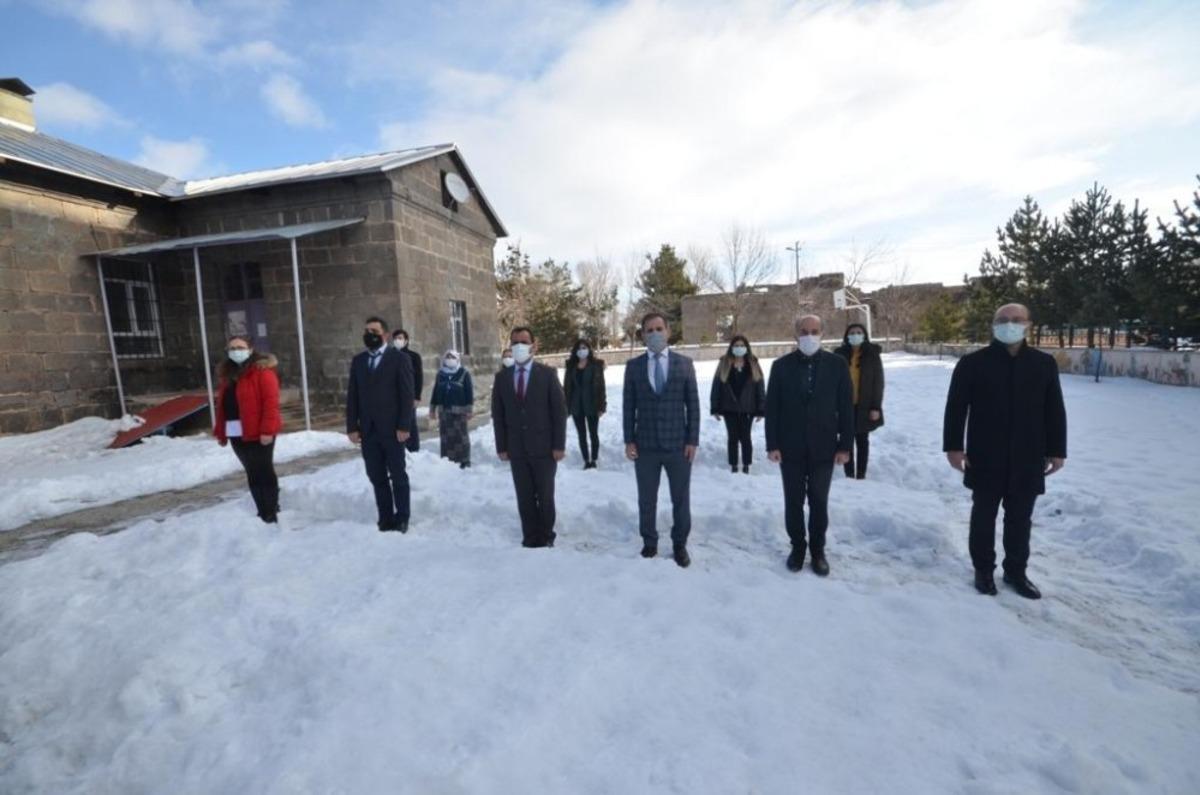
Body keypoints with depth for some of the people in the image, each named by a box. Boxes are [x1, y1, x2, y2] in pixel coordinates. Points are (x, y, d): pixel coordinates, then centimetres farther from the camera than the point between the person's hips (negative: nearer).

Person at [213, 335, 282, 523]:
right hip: (236, 433, 8)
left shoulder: (262, 370, -8)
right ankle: (263, 514, 24)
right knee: (252, 474, 14)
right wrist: (220, 431, 14)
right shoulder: (226, 374, 17)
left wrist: (267, 430, -22)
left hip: (258, 432, -8)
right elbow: (222, 404, 18)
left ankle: (271, 515, 6)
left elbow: (271, 401, -16)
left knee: (264, 473, -2)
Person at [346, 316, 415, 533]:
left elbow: (407, 395, -8)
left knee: (398, 476, 5)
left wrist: (404, 426, -14)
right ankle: (385, 519, 16)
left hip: (392, 429, -4)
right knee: (377, 477, 7)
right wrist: (352, 426, 2)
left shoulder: (399, 359, -3)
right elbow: (352, 396, 10)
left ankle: (401, 518, 15)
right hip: (368, 430, 5)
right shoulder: (357, 361, 12)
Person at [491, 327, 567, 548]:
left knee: (545, 497, 8)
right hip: (517, 449, 2)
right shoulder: (502, 377, 6)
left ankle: (546, 538, 24)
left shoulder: (547, 373, -2)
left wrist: (559, 445, -10)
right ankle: (530, 538, 20)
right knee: (525, 499, 8)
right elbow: (498, 414, 7)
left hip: (543, 447, -2)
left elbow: (559, 410, -5)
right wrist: (501, 446, 1)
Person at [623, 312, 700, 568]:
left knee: (681, 500, 10)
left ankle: (680, 545, 27)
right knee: (646, 500, 11)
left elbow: (693, 404, 2)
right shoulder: (633, 365, 3)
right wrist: (629, 440, -3)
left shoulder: (684, 363, 2)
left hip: (678, 444, 0)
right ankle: (649, 544, 28)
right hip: (645, 445, 0)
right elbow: (628, 406, 3)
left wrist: (693, 440, -4)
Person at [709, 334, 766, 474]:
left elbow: (760, 388, 1)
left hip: (747, 408, 0)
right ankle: (733, 465, 17)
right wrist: (715, 408, -4)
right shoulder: (724, 364, 1)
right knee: (732, 437, 7)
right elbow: (716, 386, 0)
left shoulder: (753, 364, 2)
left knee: (745, 437, 3)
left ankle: (746, 465, 16)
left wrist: (761, 409, -4)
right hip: (729, 408, 0)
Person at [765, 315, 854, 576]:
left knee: (819, 502, 10)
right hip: (790, 448, 0)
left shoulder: (837, 364, -1)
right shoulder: (781, 365, -1)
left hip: (823, 447, 0)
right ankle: (797, 546, 27)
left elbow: (846, 407, 0)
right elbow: (772, 407, -2)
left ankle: (818, 550, 26)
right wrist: (772, 444, -6)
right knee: (793, 502, 9)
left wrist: (845, 445, -3)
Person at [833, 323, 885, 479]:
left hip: (864, 406, -1)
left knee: (862, 440, 8)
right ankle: (849, 474, 13)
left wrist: (876, 407, -8)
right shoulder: (840, 354, 1)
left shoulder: (872, 355, -1)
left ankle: (861, 475, 15)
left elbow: (878, 382, -2)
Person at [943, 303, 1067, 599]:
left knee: (1020, 519, 13)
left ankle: (1016, 571, 30)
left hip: (1028, 458, 3)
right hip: (985, 458, -3)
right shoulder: (972, 363, -5)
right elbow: (955, 408, -5)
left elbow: (1055, 411, 10)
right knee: (983, 516, 8)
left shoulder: (1044, 363, 6)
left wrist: (1056, 450, 7)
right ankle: (983, 570, 23)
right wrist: (953, 446, -9)